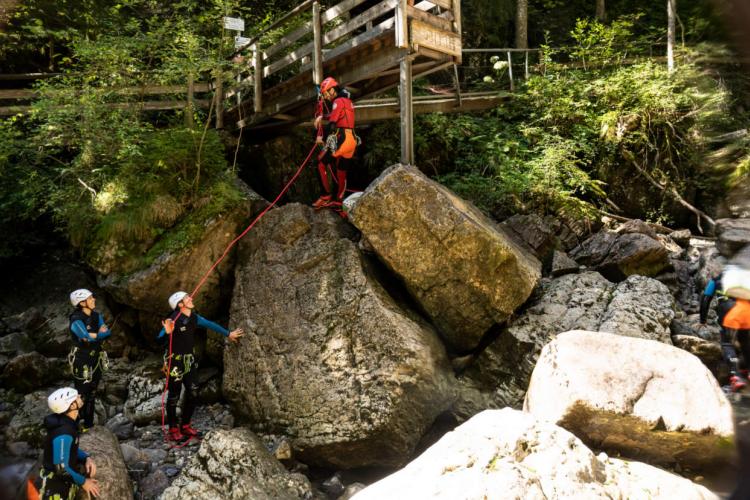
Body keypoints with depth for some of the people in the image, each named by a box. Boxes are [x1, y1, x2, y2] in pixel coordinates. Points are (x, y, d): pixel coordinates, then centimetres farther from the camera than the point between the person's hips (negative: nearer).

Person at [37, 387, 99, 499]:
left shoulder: (67, 422, -1)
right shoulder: (63, 433, -31)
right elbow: (61, 469, -28)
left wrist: (87, 458, -4)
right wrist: (83, 482, -15)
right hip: (56, 488, -9)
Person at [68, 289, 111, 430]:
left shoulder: (96, 316, 3)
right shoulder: (76, 320, -18)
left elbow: (106, 332, -7)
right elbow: (87, 338, -28)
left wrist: (93, 335, -22)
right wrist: (99, 333, -11)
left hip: (96, 359, 7)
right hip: (82, 361, -7)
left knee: (92, 393, 16)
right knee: (82, 394, 2)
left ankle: (89, 423, 29)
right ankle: (79, 425, 15)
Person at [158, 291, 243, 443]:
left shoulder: (194, 317, 0)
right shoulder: (174, 319, -20)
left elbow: (210, 324, 15)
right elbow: (159, 338, -27)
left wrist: (228, 334, 22)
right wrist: (167, 332, -50)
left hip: (189, 360, 7)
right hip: (175, 360, -7)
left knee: (191, 394, 10)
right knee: (174, 396, 3)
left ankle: (186, 426, 26)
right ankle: (173, 430, 16)